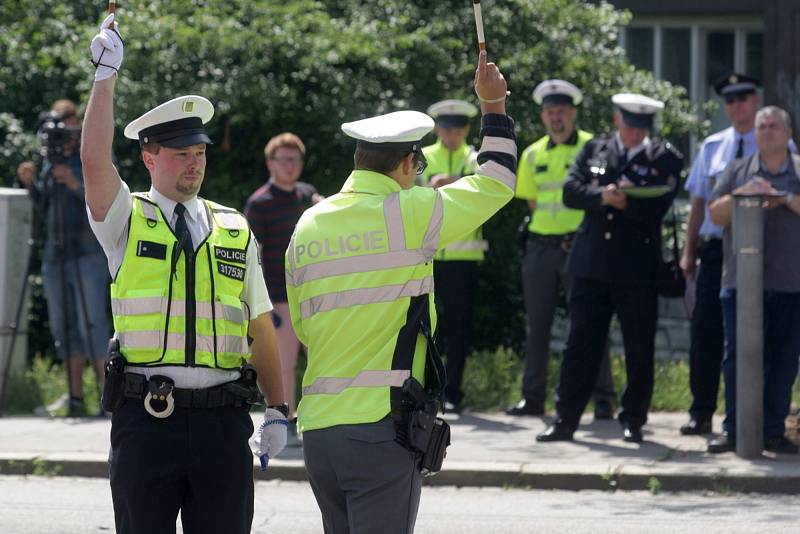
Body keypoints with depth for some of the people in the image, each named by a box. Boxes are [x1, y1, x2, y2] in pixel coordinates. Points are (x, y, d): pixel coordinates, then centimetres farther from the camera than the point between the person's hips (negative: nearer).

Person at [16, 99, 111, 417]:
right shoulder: (50, 161, 14)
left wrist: (77, 185, -25)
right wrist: (30, 184, 4)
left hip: (88, 254, -7)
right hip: (55, 254, 7)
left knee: (91, 323, -11)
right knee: (62, 325, 7)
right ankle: (75, 396, 12)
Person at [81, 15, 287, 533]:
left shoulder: (235, 231, 12)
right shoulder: (127, 219, 5)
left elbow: (261, 328, 14)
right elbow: (95, 160, -14)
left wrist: (278, 410, 11)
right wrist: (107, 73, -15)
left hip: (222, 420, 2)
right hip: (145, 418, -2)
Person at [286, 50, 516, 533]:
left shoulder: (308, 225, 11)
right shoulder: (408, 213, -7)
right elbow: (495, 183, 7)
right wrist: (494, 106, 20)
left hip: (318, 424, 6)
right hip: (381, 425, -6)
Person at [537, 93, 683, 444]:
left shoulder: (664, 159, 2)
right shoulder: (594, 150, 11)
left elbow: (657, 206, -9)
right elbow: (571, 192, 0)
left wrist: (624, 201, -17)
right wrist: (602, 196, -16)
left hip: (638, 268, -2)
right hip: (592, 264, 2)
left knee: (639, 348, 3)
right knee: (581, 343, 4)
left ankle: (633, 421, 13)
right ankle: (565, 420, 7)